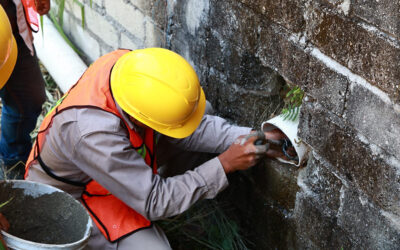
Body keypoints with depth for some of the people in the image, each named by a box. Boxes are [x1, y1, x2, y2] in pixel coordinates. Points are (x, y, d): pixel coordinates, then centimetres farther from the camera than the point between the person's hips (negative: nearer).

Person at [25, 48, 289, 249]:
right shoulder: (93, 134, -43)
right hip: (75, 198, -7)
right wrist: (225, 165, -30)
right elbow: (155, 202, -31)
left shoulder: (132, 65, -24)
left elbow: (190, 126, -9)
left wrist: (247, 137, -21)